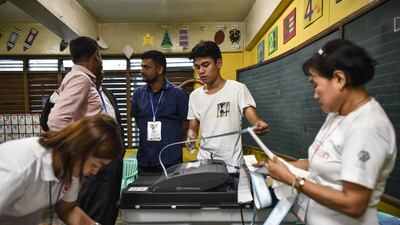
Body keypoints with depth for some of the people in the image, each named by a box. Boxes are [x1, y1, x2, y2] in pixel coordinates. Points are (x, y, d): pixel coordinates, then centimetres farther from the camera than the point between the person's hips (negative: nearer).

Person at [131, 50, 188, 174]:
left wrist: (172, 143, 4)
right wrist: (149, 138, 7)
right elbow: (138, 122, 13)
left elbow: (185, 124, -1)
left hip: (171, 159, -3)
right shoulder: (138, 93, 3)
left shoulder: (178, 93, -8)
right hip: (144, 159, 4)